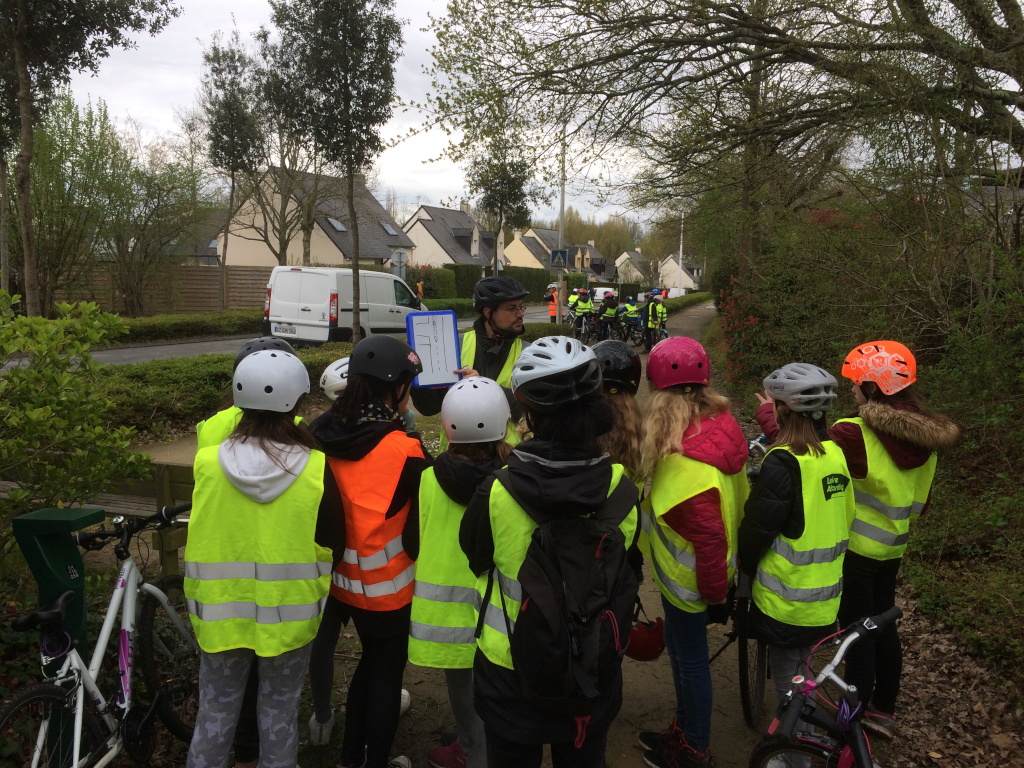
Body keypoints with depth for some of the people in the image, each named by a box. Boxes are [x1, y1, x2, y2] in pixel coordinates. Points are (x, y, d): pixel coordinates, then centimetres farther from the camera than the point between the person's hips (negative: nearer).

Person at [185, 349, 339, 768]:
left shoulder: (207, 463, -14)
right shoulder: (317, 470, -18)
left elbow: (202, 534, 0)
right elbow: (331, 542, -8)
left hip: (220, 612, 1)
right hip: (289, 613, -1)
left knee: (215, 713, 19)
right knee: (280, 712, 18)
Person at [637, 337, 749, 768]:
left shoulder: (686, 458, -34)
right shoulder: (720, 423, -6)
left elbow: (710, 537, -30)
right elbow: (733, 496, 6)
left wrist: (715, 594, -17)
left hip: (689, 577, -9)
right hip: (685, 571, 9)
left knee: (690, 659, 12)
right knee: (681, 649, 25)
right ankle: (684, 731, 44)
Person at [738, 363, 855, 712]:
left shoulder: (783, 463, -24)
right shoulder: (835, 454, -2)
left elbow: (757, 528, -19)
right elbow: (844, 517, 9)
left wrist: (743, 566, -1)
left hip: (787, 598, -7)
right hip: (826, 596, 7)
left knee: (787, 680, 10)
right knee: (800, 669, 26)